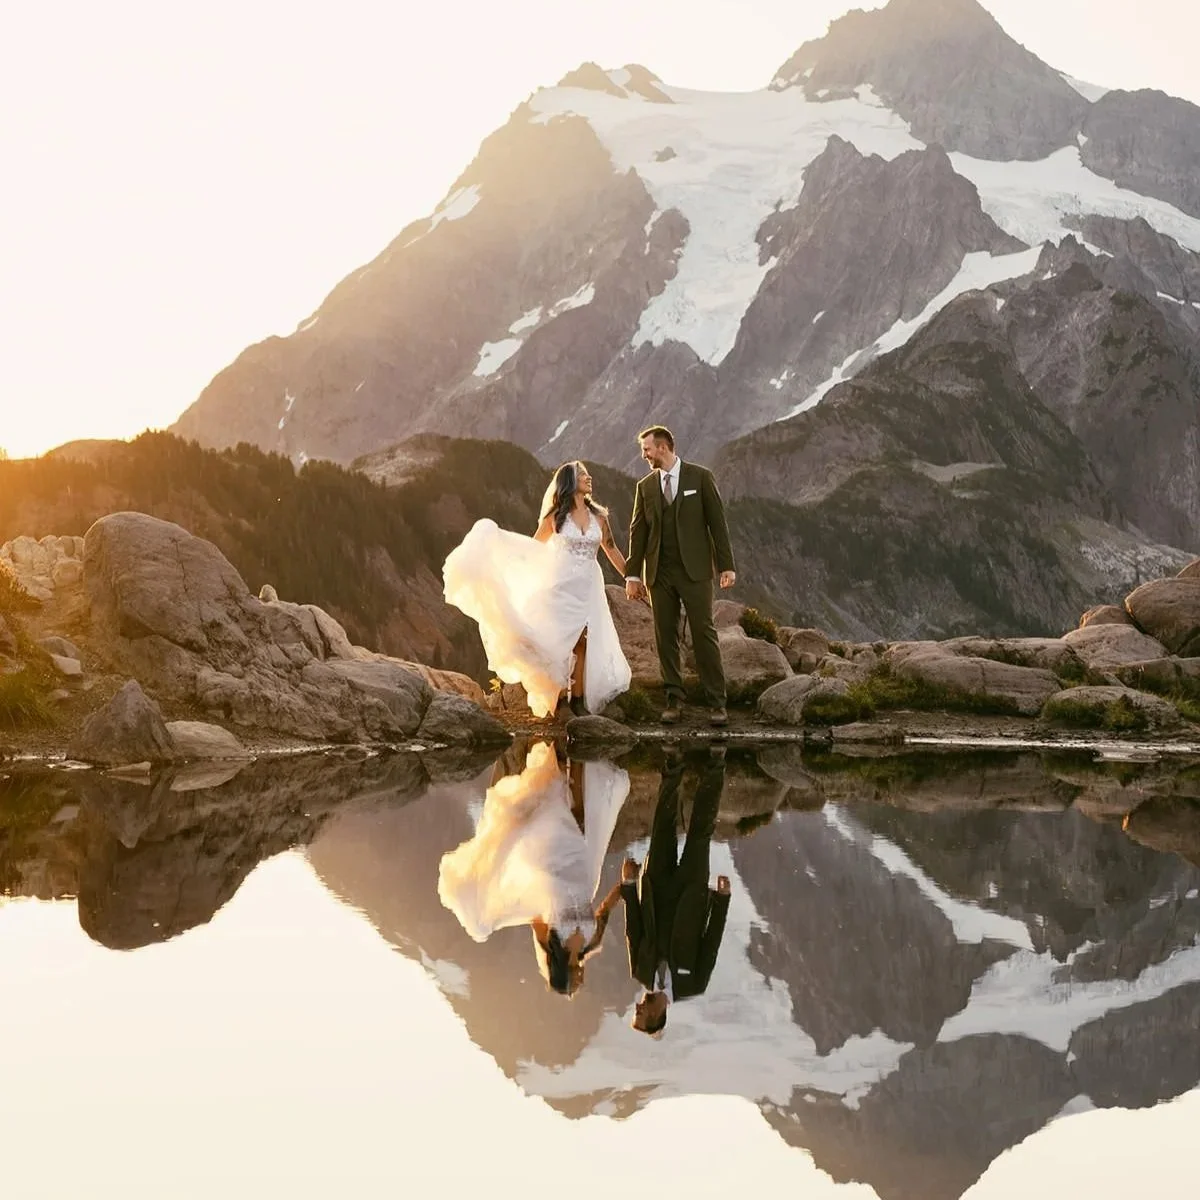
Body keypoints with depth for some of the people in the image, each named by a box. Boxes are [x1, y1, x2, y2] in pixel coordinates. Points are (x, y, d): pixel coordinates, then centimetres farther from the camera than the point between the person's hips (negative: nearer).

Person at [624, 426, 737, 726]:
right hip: (660, 574, 3)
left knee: (704, 634, -4)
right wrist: (633, 574, 5)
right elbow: (638, 531, 10)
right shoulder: (645, 486, 10)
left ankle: (716, 702, -1)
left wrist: (726, 565, -5)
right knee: (665, 637, 3)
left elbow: (717, 522, -1)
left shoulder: (700, 477, 0)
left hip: (695, 570, -3)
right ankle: (674, 700, 10)